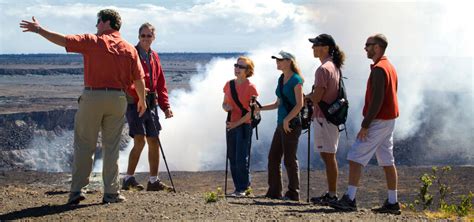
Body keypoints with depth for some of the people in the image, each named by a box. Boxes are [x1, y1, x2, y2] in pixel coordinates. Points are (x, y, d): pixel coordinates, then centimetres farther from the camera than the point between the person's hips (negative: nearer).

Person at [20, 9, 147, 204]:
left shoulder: (92, 41, -3)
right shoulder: (130, 49, 5)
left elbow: (63, 40, -6)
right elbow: (139, 79, 6)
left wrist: (39, 29, 6)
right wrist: (142, 101, 21)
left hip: (92, 96, -2)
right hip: (118, 99, 2)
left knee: (84, 146, 6)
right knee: (111, 147, 9)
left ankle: (77, 189, 4)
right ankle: (111, 192, 9)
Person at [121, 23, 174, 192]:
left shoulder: (154, 57, 15)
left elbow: (161, 85, 18)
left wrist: (165, 106, 10)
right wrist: (137, 90, -30)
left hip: (151, 105, 7)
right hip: (135, 104, -7)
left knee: (154, 142, 8)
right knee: (139, 141, -15)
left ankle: (154, 181, 16)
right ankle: (128, 179, -5)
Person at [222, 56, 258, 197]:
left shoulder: (250, 87, -9)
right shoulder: (229, 85, 8)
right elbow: (224, 103, 18)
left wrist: (237, 123, -15)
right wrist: (226, 107, -7)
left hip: (244, 125, -6)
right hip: (231, 126, 6)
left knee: (241, 159, -8)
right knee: (232, 158, 7)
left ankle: (242, 189, 1)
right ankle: (239, 186, 16)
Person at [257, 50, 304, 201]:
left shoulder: (296, 80, -10)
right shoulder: (281, 79, 16)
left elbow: (299, 104, -15)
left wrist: (287, 119, -20)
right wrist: (260, 108, 12)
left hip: (291, 124, -9)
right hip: (281, 124, 9)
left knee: (289, 159, -4)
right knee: (273, 157, 9)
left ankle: (293, 193, 4)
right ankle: (274, 192, 15)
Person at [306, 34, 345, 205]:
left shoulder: (323, 69, -16)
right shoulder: (334, 67, 14)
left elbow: (316, 97, -20)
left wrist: (307, 96, -1)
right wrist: (312, 97, 11)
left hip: (323, 118, -10)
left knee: (328, 156, -6)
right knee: (327, 155, 15)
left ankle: (332, 195, -3)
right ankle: (331, 193, 21)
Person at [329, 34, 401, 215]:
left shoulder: (379, 69, -15)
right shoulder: (390, 67, 16)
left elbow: (377, 100, -22)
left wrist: (365, 125, -21)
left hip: (378, 121, -10)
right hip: (389, 120, 10)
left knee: (355, 158, -9)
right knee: (387, 162, 9)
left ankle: (350, 199, -12)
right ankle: (392, 203, 10)